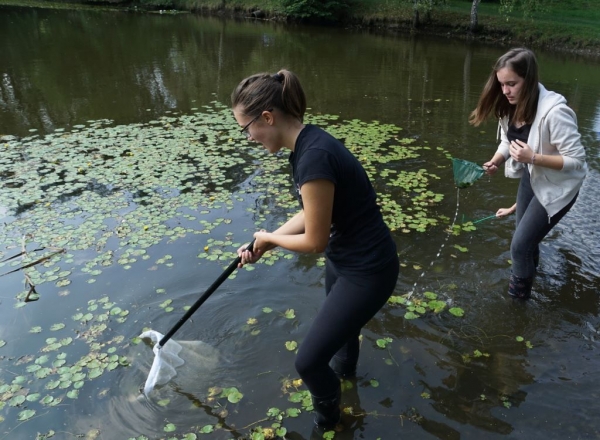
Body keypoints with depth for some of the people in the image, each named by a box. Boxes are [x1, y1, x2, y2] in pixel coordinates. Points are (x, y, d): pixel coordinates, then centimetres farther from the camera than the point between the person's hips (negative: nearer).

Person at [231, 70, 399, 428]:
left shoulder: (314, 157, -33)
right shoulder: (306, 144, -3)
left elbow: (314, 241, -25)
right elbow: (312, 213, 7)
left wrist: (268, 237, -7)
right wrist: (265, 245, 5)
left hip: (368, 271, -9)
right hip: (345, 258, 10)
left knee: (309, 361, 2)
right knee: (340, 320, 36)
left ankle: (328, 419, 34)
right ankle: (345, 367, 69)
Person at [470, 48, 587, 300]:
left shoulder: (554, 112, -35)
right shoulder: (512, 106, -12)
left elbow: (577, 159, -28)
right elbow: (508, 140, 2)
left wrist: (532, 157, -39)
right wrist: (496, 161, -18)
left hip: (557, 186, -7)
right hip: (531, 177, 7)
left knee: (520, 245, -5)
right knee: (527, 237, 24)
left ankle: (517, 297, 21)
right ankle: (528, 273, 54)